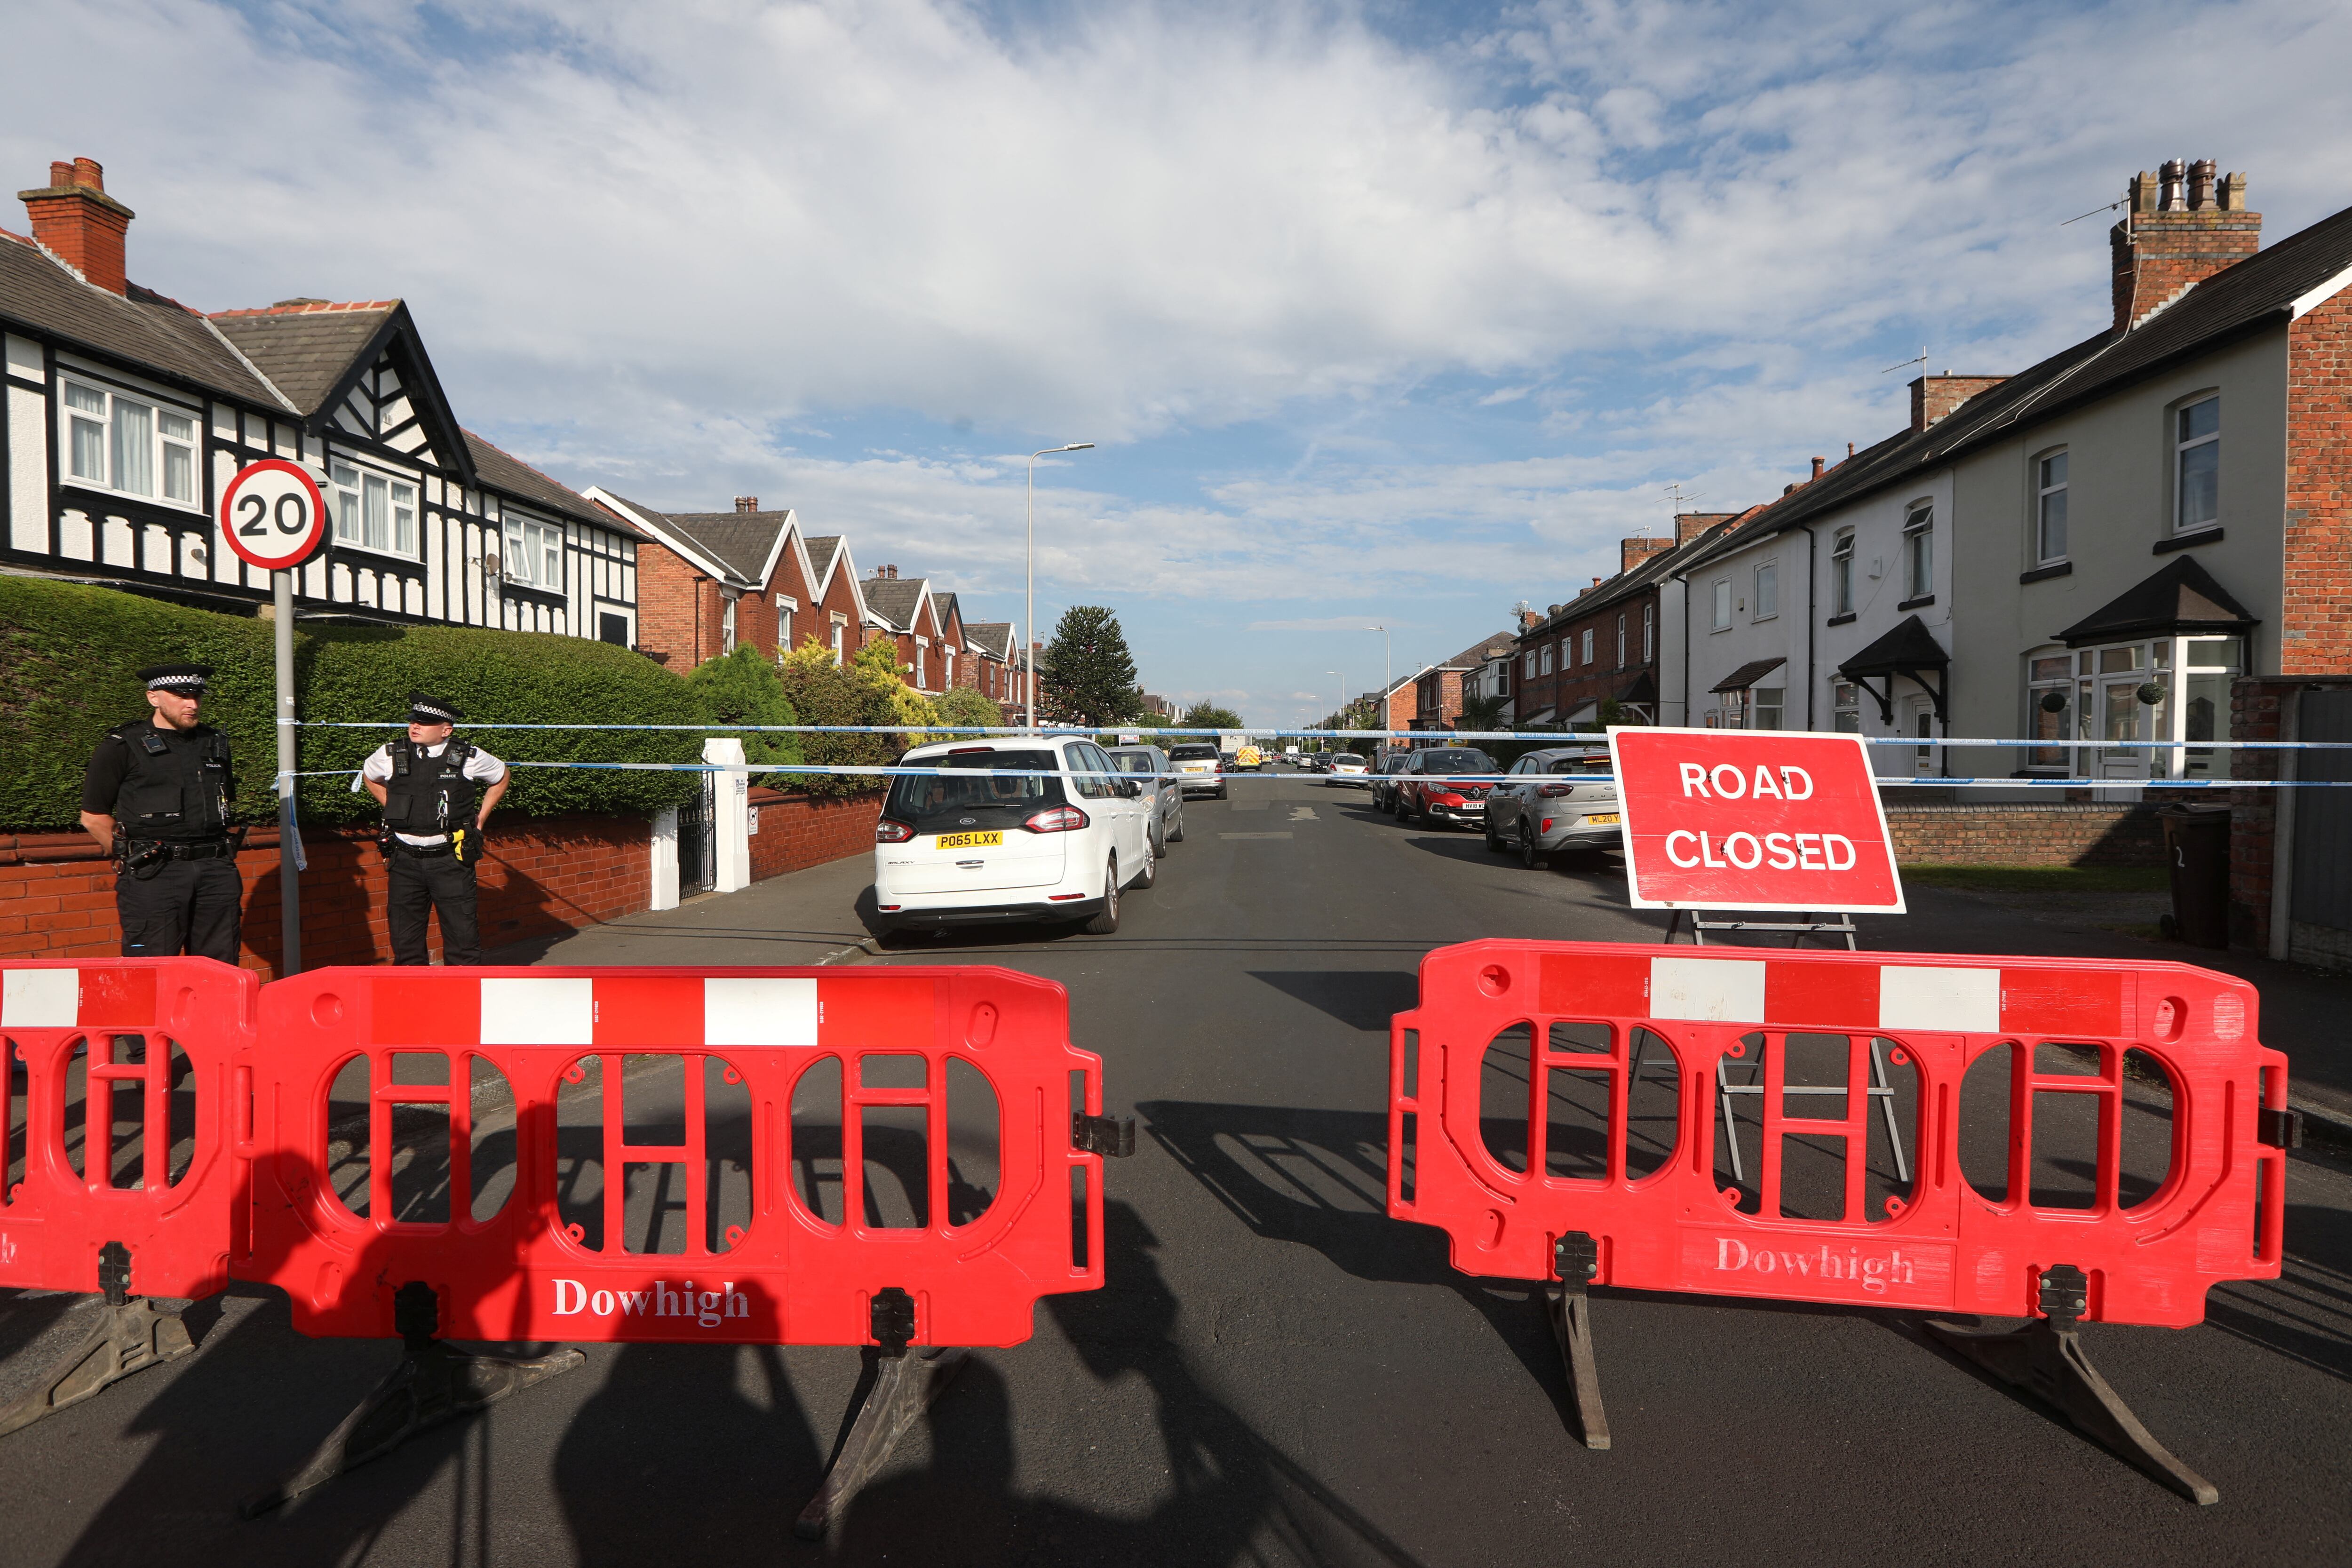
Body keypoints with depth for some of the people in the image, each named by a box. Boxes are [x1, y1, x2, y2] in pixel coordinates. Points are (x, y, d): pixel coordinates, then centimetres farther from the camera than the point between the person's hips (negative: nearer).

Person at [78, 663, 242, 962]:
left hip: (216, 871, 5)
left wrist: (217, 853, 17)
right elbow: (93, 816, 2)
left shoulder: (215, 744, 16)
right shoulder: (122, 747, 1)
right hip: (153, 878, -4)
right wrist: (130, 858, 0)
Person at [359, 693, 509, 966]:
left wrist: (480, 818, 13)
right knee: (405, 938, 7)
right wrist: (394, 809, 17)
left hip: (451, 859, -2)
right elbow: (369, 776, 26)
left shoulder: (469, 758, -3)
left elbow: (501, 776, 17)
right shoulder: (390, 756, 2)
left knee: (461, 934, -2)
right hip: (405, 860, 2)